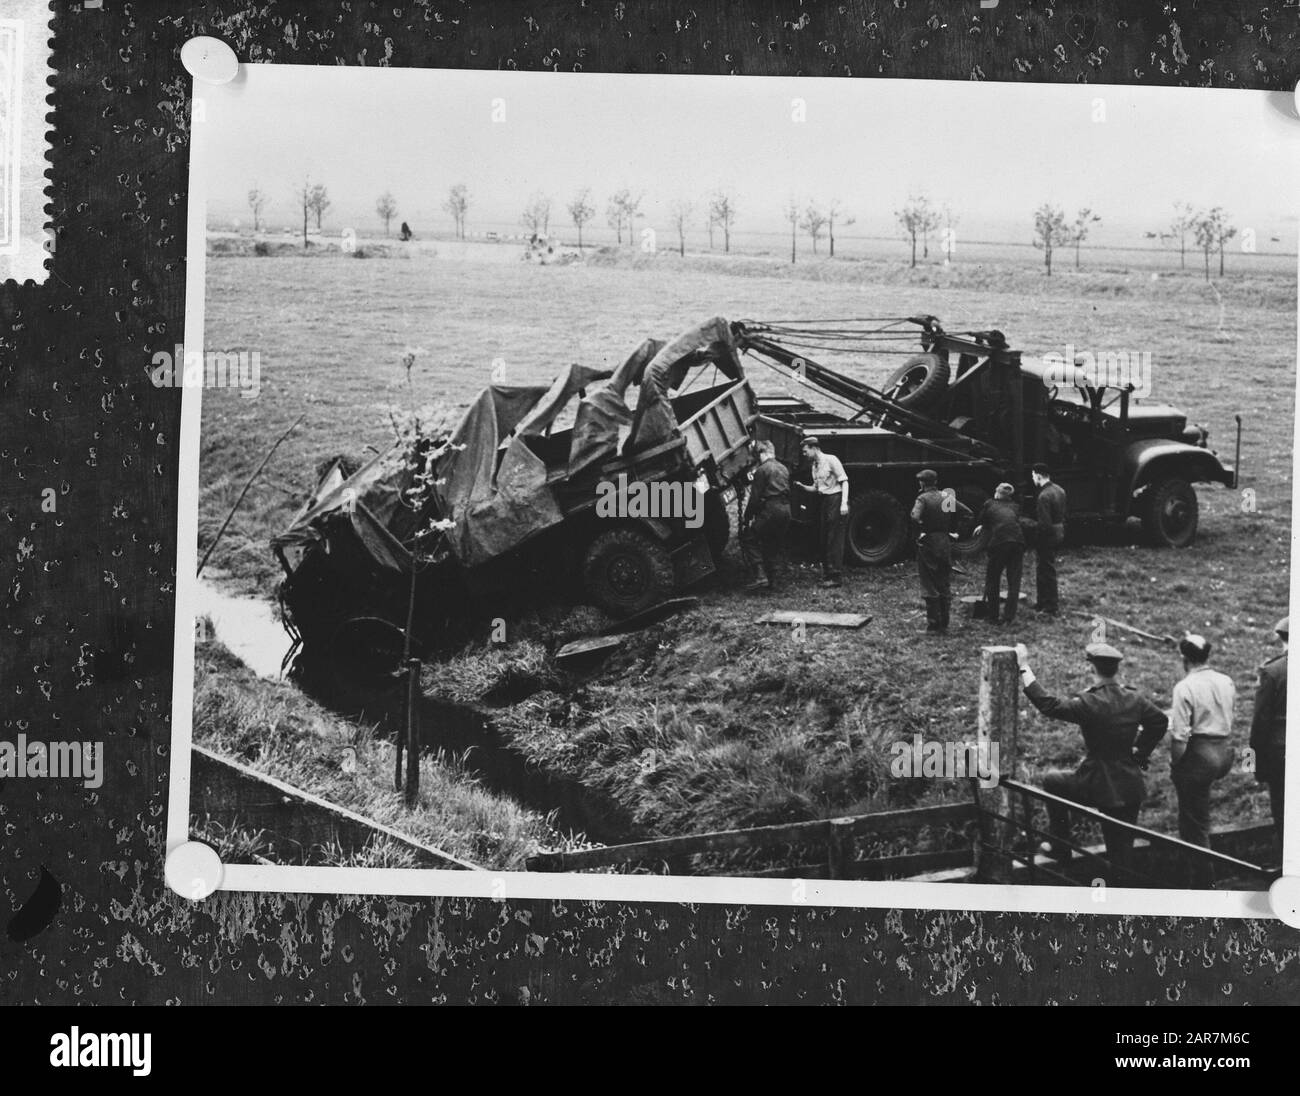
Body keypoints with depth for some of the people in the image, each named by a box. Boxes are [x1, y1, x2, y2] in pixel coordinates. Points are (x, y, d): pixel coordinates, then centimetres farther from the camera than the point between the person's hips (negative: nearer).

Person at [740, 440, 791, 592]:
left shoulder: (762, 470, -8)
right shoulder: (784, 469, 16)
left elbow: (755, 498, -9)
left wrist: (747, 518, -5)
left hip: (770, 509, -8)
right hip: (786, 509, 8)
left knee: (749, 539, -2)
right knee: (776, 545, 15)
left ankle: (760, 576, -12)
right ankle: (774, 580, 14)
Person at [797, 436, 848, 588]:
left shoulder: (831, 460, -9)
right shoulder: (814, 465, 13)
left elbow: (844, 481, -11)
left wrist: (844, 503, -19)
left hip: (835, 500, -8)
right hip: (823, 502, 8)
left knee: (834, 539, -8)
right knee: (823, 539, 10)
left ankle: (836, 577, -7)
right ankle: (827, 573, 17)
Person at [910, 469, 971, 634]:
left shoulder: (923, 498, -10)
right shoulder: (946, 497, 6)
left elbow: (915, 517, -28)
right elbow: (968, 512, 7)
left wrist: (921, 528, -9)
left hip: (928, 542, -5)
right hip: (945, 542, 5)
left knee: (929, 585, 1)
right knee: (945, 584, 13)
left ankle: (933, 623, 0)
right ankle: (944, 623, 16)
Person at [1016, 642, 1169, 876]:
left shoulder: (1090, 703, -21)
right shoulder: (1133, 699, 0)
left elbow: (1049, 705, -22)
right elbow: (1160, 721, 15)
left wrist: (1024, 668, -19)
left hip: (1099, 786, -6)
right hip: (1131, 788, 6)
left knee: (1052, 780, 21)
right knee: (1121, 853, 14)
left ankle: (1060, 847, 26)